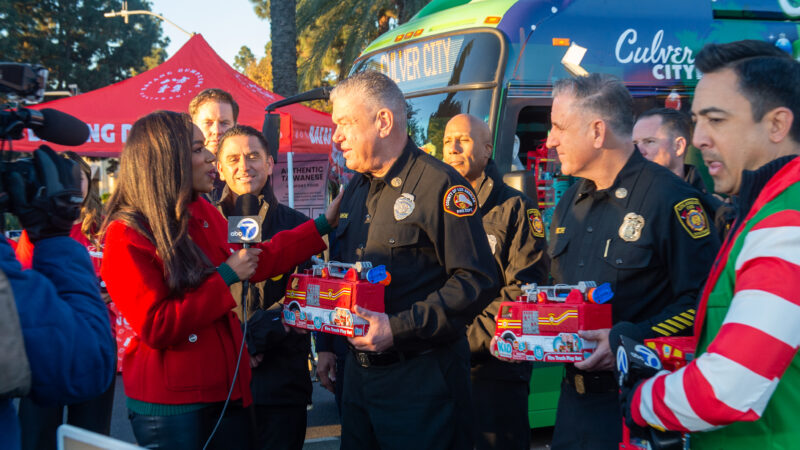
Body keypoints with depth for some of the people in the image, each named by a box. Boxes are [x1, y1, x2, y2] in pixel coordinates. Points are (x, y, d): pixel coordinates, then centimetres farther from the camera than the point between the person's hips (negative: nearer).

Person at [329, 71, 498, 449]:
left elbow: (476, 282, -18)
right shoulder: (355, 190, 14)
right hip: (358, 371, 7)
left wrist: (400, 328, -21)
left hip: (422, 379, -7)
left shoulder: (440, 185, -12)